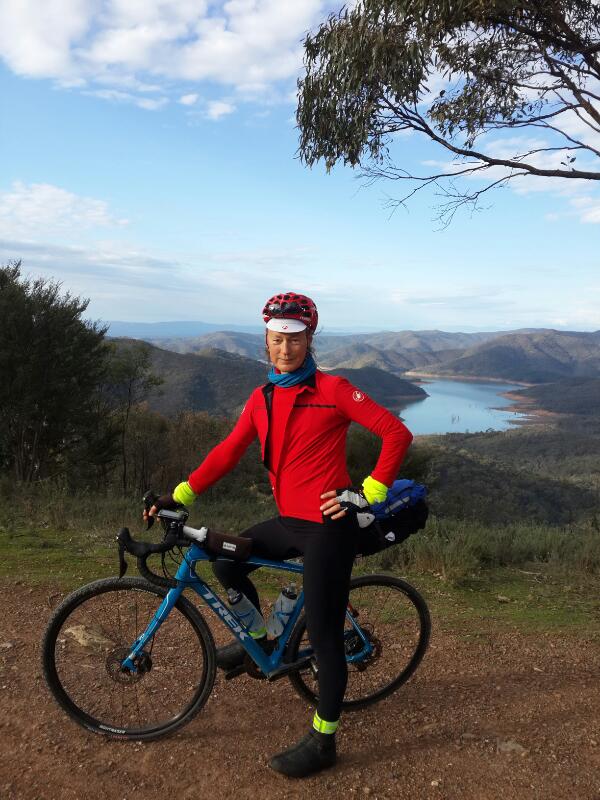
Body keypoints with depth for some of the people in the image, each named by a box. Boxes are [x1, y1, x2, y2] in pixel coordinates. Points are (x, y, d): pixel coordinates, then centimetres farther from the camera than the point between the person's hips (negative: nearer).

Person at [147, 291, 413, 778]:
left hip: (328, 527, -6)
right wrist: (179, 495, 3)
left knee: (324, 634, 2)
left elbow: (397, 434, -13)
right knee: (227, 564, 14)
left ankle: (323, 741, 20)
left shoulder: (333, 389, -12)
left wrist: (368, 493, -14)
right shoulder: (261, 399, 6)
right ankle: (258, 640, 39)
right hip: (290, 521, 7)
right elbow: (229, 452, 8)